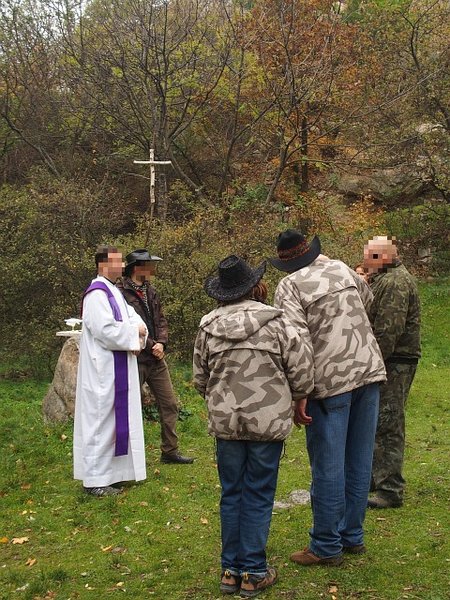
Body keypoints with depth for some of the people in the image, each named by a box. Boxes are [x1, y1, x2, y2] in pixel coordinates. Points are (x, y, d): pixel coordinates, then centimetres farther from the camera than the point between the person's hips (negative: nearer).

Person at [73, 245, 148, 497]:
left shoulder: (112, 291, 15)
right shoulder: (97, 294, -16)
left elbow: (133, 317, 13)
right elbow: (105, 330, -25)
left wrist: (137, 330, -9)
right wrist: (133, 333, -13)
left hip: (117, 371, 10)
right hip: (104, 371, -10)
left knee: (116, 420, 14)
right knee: (101, 421, -5)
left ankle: (109, 472, 24)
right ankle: (96, 480, 2)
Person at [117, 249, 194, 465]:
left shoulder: (150, 291, 12)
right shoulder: (121, 292, -14)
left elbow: (161, 320, 13)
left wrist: (161, 342, -5)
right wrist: (150, 346, -14)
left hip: (156, 359, 8)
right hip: (134, 359, -8)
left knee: (169, 404, 11)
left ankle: (170, 451, 22)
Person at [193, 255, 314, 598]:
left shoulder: (209, 328, 0)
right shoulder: (275, 322, -9)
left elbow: (200, 379, 9)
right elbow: (302, 369, -7)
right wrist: (294, 398, 12)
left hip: (225, 423, 3)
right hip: (268, 422, -3)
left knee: (231, 494, 13)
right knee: (258, 496, 6)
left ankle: (231, 569, 21)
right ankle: (253, 572, 13)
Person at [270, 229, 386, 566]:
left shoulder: (289, 287, -6)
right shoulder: (340, 268, 11)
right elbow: (367, 298, 31)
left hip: (330, 380, -6)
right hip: (370, 371, 6)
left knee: (328, 466, 2)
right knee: (359, 460, 14)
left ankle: (326, 547, 10)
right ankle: (353, 536, 26)